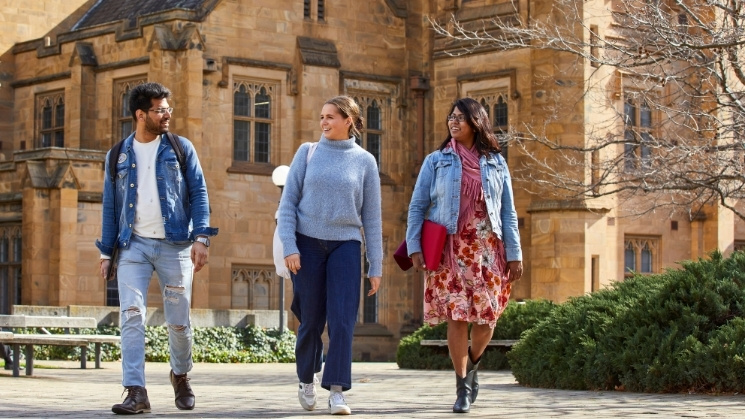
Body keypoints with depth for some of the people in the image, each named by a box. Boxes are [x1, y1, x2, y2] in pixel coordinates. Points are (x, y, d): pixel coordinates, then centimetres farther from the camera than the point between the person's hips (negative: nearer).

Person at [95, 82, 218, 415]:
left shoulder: (181, 148, 6)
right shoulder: (118, 156, 10)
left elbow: (199, 194, 2)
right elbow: (110, 206, 13)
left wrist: (201, 238, -10)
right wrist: (106, 252, 9)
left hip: (175, 246, -1)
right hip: (133, 246, 1)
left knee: (178, 321, 5)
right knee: (131, 315, -13)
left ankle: (181, 375, 32)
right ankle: (136, 392, -14)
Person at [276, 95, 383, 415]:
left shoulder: (364, 161, 4)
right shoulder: (308, 153, 4)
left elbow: (371, 217, 6)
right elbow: (288, 202, 2)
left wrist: (376, 267, 4)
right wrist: (289, 246, -9)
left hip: (346, 245, 0)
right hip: (308, 244, 0)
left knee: (342, 320, -10)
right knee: (312, 320, 6)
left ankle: (337, 391, -8)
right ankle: (307, 379, 27)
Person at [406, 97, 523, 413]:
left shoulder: (496, 163, 11)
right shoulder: (436, 161, 7)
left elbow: (508, 212, 9)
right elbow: (417, 206, 4)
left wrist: (514, 253, 2)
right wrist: (414, 246, -7)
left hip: (487, 249, 1)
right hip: (450, 249, -1)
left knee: (487, 317, -1)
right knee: (456, 318, -6)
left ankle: (472, 368, 28)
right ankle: (462, 389, 3)